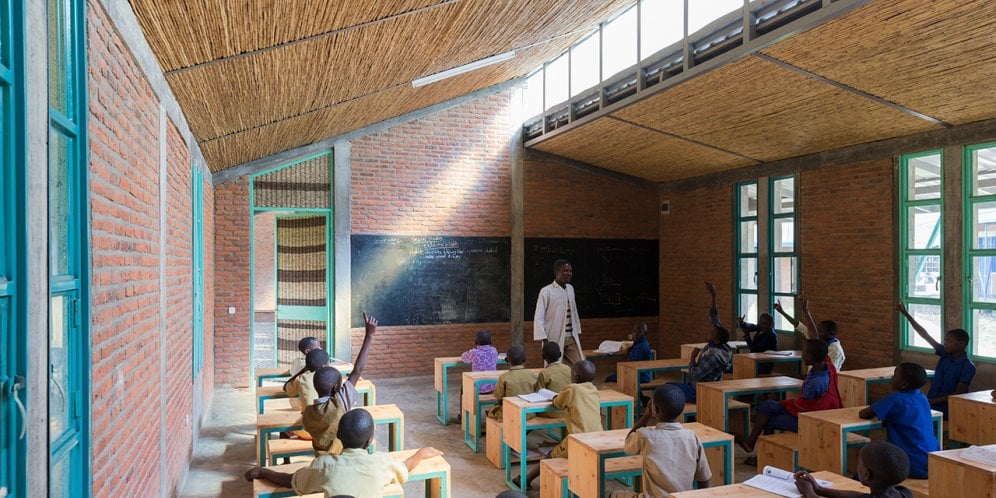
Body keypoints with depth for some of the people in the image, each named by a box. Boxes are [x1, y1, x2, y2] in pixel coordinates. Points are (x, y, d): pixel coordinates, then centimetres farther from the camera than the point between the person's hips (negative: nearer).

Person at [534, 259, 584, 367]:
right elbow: (539, 318, -12)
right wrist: (544, 340, -17)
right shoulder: (546, 291, -10)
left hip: (571, 338, 6)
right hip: (554, 339, -6)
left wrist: (577, 333, 17)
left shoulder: (570, 288, 10)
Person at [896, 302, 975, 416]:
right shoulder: (945, 354, 7)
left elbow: (958, 393, -11)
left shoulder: (968, 367, -8)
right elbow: (925, 335, 5)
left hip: (946, 409, -6)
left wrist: (933, 401, -18)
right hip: (930, 402, 6)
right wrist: (907, 314, 1)